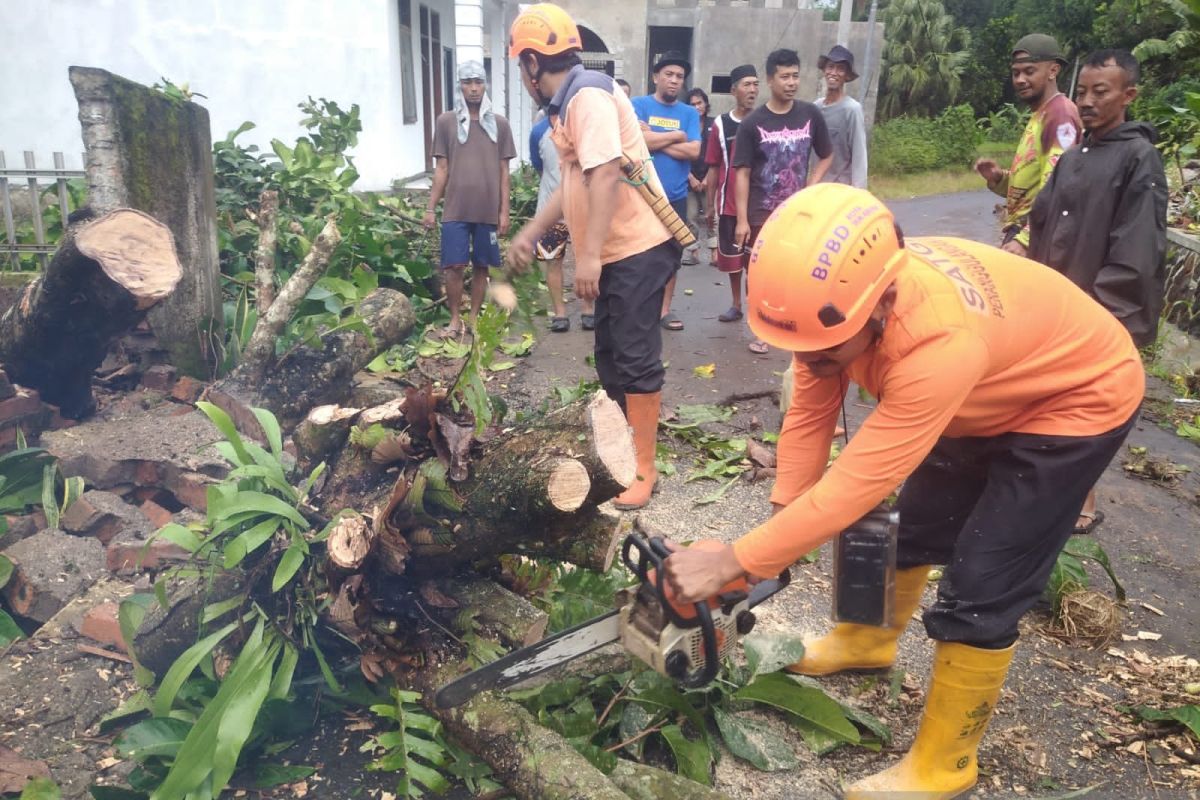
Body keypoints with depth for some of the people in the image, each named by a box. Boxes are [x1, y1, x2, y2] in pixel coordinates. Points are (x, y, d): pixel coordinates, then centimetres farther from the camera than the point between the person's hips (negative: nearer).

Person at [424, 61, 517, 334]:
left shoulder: (499, 124, 5)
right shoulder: (446, 121, 4)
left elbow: (503, 171, 6)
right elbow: (441, 169, 6)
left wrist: (504, 211, 1)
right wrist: (431, 207, 2)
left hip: (488, 210, 1)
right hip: (455, 209, -1)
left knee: (481, 266, 6)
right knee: (454, 265, -3)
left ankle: (474, 318, 18)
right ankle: (455, 318, 12)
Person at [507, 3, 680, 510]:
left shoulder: (588, 95, -14)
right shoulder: (568, 102, 17)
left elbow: (606, 176, -24)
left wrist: (588, 255, -27)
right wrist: (530, 232, 23)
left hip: (637, 250, -10)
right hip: (613, 253, 10)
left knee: (636, 359, -6)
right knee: (610, 357, 15)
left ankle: (643, 470, 3)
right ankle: (622, 451, 29)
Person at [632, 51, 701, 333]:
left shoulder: (690, 113, 7)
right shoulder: (638, 105, -1)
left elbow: (693, 152, -6)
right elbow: (638, 141, -17)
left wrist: (654, 139, -10)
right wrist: (677, 135, -7)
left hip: (675, 196, 3)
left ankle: (664, 309, 21)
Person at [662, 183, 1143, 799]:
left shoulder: (940, 340, -44)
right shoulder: (834, 299, -23)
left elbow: (854, 486, -40)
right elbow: (809, 418, -13)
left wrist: (728, 564, -35)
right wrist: (778, 537, -14)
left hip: (1078, 397, -7)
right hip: (986, 400, 7)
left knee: (980, 589, -8)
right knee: (915, 524, 17)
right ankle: (868, 640, 44)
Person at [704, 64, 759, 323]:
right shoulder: (720, 124, 1)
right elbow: (714, 167, 5)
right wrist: (709, 204, 5)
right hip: (729, 202, 1)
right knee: (732, 256, 10)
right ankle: (736, 305, 23)